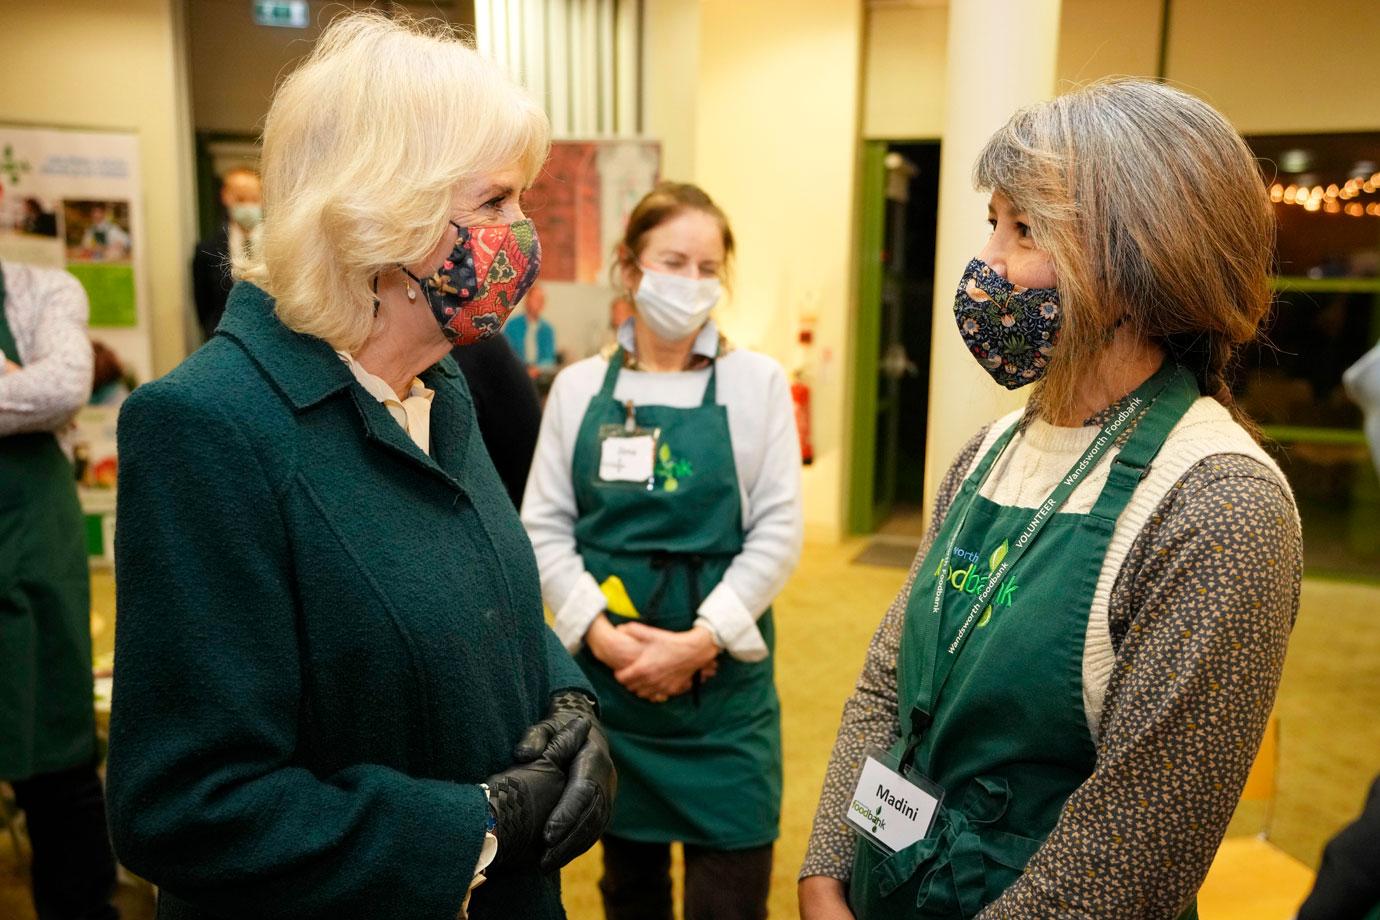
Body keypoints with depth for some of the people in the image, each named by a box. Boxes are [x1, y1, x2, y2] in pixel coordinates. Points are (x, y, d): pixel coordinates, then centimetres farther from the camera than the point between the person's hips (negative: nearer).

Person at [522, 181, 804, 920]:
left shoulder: (757, 381, -2)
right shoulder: (578, 387, 3)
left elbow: (778, 532, -6)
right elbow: (544, 526, 1)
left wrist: (701, 639, -14)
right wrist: (599, 631, -12)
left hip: (720, 673, -2)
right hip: (606, 667, 2)